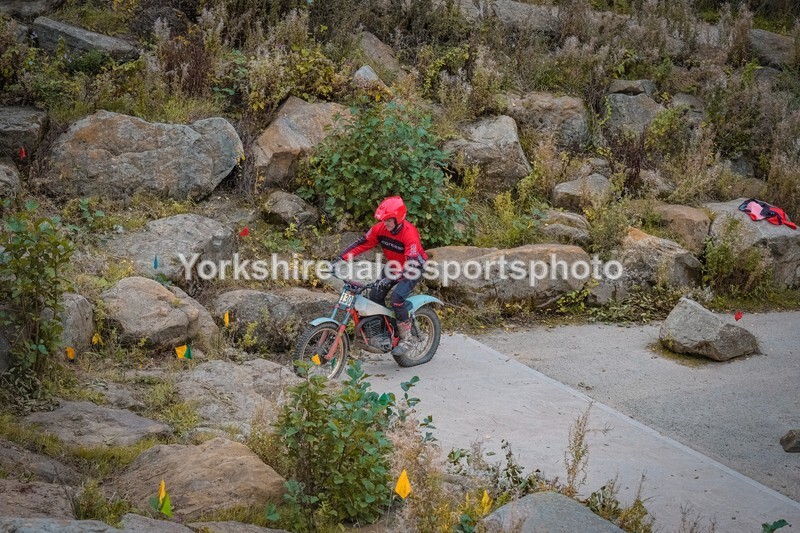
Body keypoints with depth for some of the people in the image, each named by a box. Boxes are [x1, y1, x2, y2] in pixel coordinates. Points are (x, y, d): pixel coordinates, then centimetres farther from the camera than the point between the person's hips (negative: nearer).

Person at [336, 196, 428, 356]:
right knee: (375, 296, -7)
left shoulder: (410, 234, -31)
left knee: (397, 298, -26)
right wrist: (341, 259, -18)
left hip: (413, 269, -7)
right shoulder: (380, 229, -13)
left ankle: (406, 339, -11)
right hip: (393, 265, 7)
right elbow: (361, 244, -8)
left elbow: (411, 264, -37)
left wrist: (391, 278, -48)